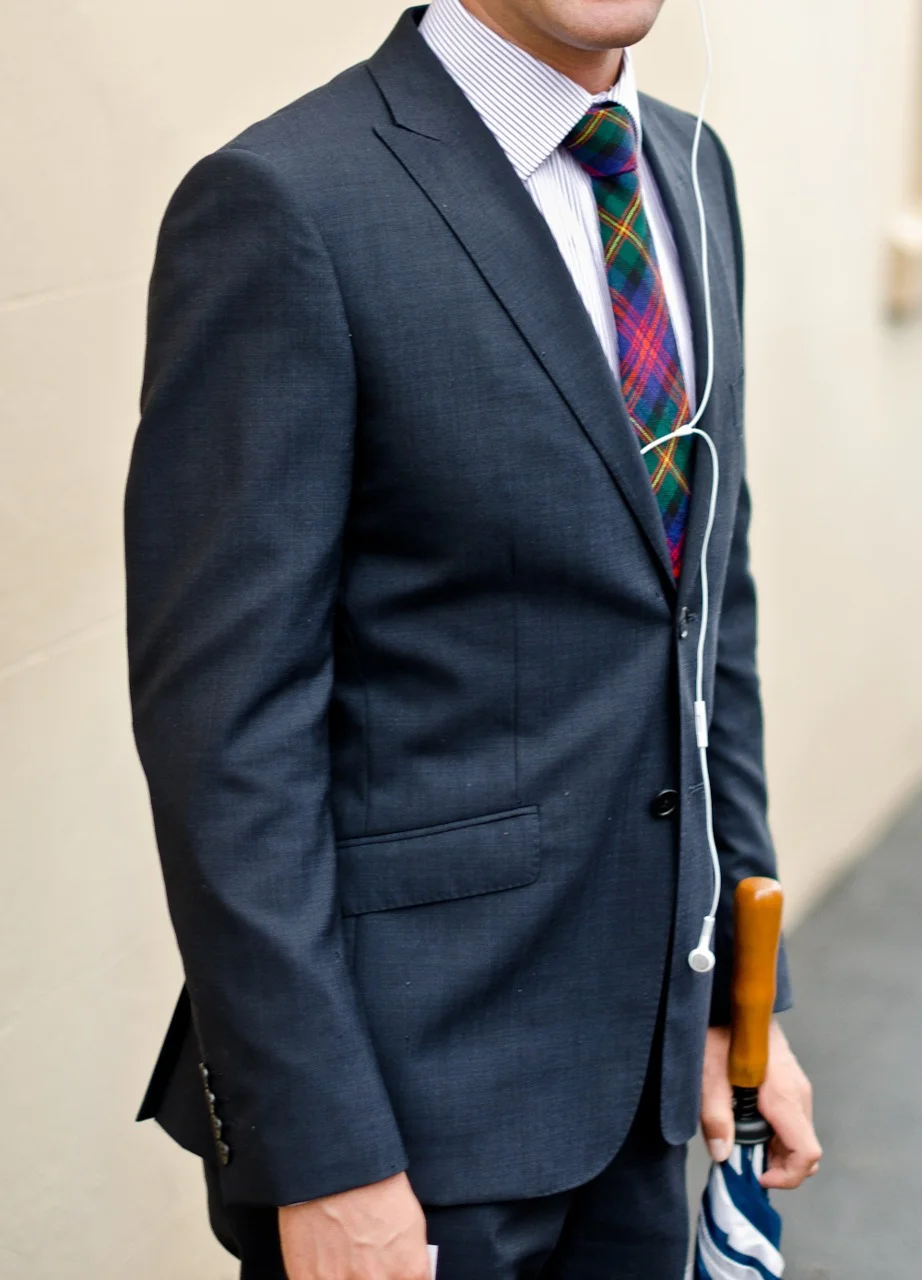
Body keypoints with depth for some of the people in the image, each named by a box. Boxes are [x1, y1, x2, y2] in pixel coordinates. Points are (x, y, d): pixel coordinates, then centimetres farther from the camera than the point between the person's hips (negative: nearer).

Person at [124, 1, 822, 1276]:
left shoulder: (691, 167, 8)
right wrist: (318, 1154, -18)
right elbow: (222, 719, -17)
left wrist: (738, 986, 11)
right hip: (409, 1085, -6)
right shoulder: (283, 201, -15)